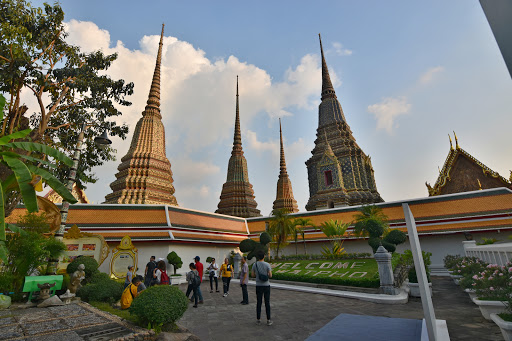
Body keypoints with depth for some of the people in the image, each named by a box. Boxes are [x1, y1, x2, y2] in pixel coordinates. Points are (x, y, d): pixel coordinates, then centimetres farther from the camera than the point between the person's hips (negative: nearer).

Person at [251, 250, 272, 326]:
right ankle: (268, 320, 12)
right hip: (266, 285, -2)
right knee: (267, 303, 7)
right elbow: (270, 275, -10)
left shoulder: (255, 265, -5)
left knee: (258, 303, 10)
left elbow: (253, 275, 3)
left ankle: (258, 319, 17)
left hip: (258, 286, 2)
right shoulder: (267, 265, -13)